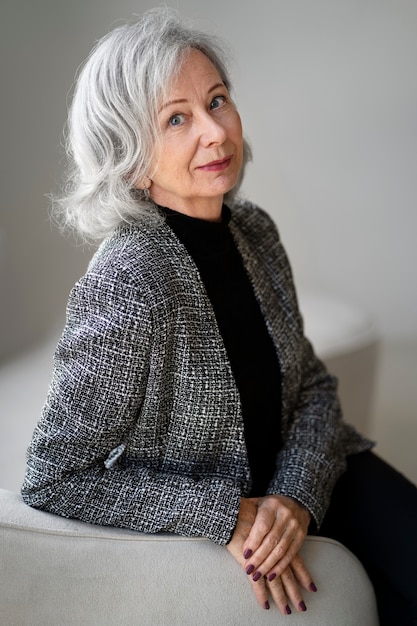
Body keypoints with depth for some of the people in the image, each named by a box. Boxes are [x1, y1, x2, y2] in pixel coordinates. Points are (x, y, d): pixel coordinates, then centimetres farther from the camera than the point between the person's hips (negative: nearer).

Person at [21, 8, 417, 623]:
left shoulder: (252, 229, -6)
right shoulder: (126, 289, -27)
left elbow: (313, 382, 2)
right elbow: (53, 480, -21)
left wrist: (297, 493, -16)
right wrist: (225, 516, -23)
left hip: (300, 476, 6)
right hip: (195, 527, -6)